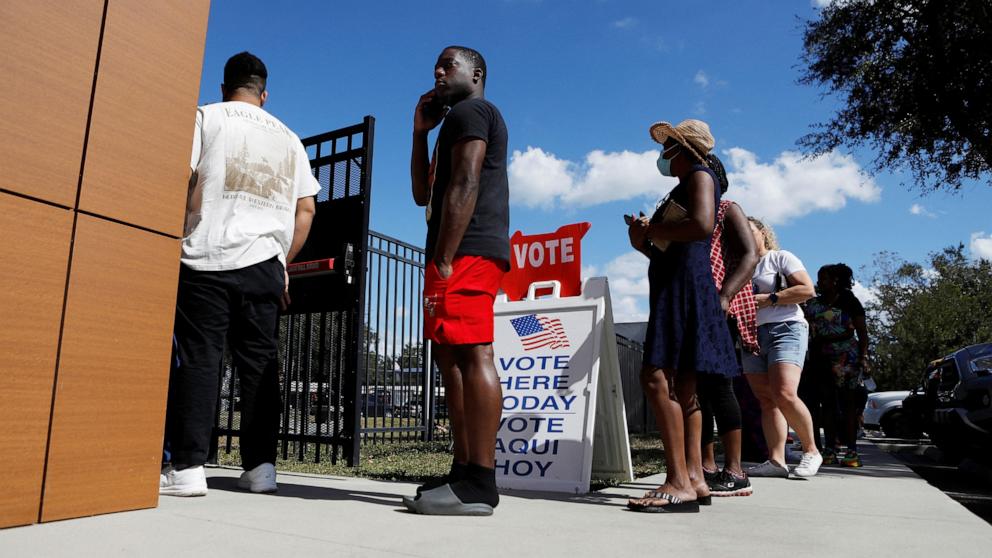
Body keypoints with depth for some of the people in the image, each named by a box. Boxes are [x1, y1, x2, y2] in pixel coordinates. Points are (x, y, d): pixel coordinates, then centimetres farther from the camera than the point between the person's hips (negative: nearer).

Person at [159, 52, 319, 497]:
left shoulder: (207, 116, 8)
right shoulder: (289, 138, 19)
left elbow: (187, 182, -5)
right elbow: (306, 210, 13)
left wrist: (183, 238, 5)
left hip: (208, 259, -3)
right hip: (265, 264, 3)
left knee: (197, 359, -2)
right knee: (259, 363, 5)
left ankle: (186, 466, -3)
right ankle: (260, 464, 6)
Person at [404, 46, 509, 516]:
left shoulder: (469, 111, 1)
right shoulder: (461, 121, 32)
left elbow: (464, 187, -14)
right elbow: (424, 194, 26)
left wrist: (443, 258, -21)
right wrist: (420, 131, 22)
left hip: (466, 251, -11)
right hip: (470, 254, 11)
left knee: (471, 356, -15)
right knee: (452, 358, 8)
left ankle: (479, 484, -15)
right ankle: (465, 473, 11)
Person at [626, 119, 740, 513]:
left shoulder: (700, 175, 1)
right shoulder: (683, 187, 28)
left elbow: (702, 225, -20)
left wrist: (651, 230, -9)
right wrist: (646, 242, 11)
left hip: (685, 284, -10)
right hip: (674, 286, 10)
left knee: (656, 376, -19)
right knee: (681, 385, 5)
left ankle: (679, 483, -20)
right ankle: (694, 479, 7)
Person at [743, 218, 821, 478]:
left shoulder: (781, 257, 5)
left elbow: (807, 290, -6)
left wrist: (768, 299, -10)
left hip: (784, 329, -6)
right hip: (752, 336, 6)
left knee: (784, 395, -21)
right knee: (767, 401, -1)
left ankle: (811, 450, -4)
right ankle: (776, 461, -3)